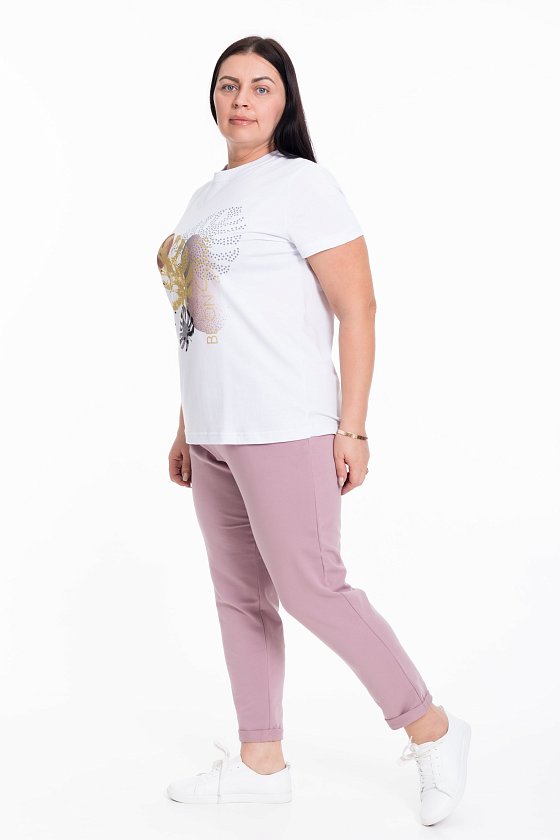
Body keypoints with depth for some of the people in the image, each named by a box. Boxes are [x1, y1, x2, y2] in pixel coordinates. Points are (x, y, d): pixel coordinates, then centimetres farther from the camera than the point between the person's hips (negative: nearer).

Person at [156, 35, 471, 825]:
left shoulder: (302, 183, -6)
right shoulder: (206, 198, 17)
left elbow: (358, 309, -11)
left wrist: (351, 428, -16)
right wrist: (187, 428, 17)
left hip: (283, 431, -8)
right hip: (214, 434, 8)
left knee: (310, 589, -6)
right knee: (239, 595, 10)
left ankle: (431, 729, 10)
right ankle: (260, 761, 21)